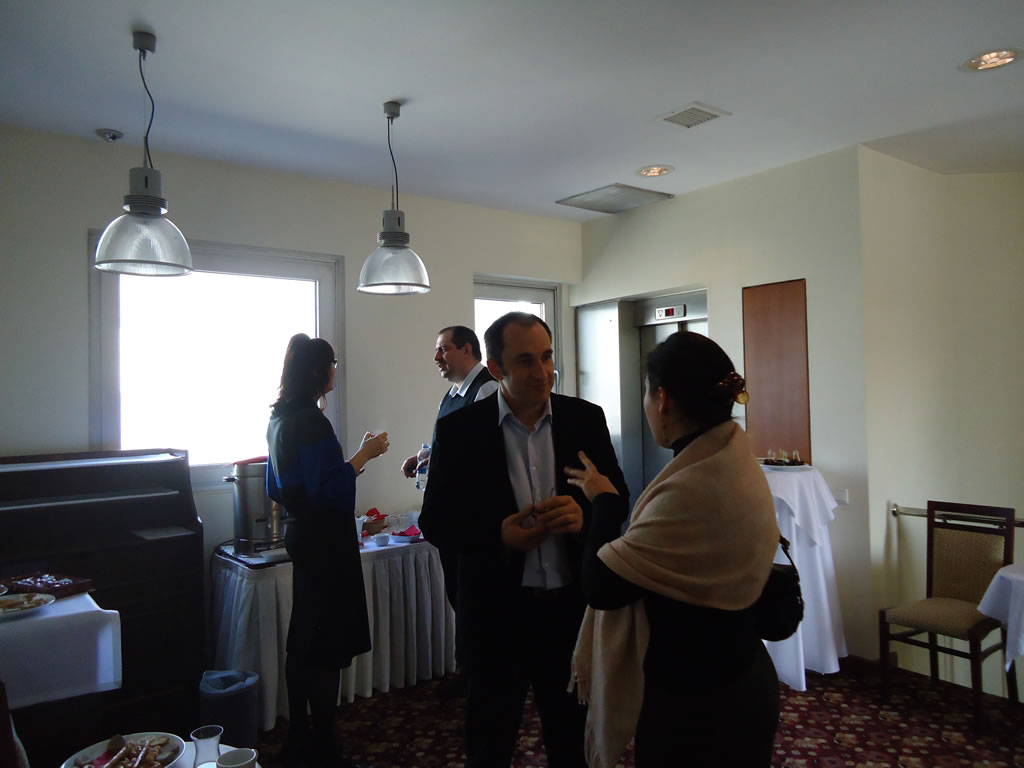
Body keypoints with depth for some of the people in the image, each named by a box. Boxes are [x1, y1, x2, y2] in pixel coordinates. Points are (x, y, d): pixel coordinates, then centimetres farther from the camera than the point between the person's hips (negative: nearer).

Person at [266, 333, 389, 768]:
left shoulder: (280, 418, 10)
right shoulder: (310, 421, -19)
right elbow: (329, 489, -23)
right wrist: (363, 455, -15)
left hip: (301, 534, 10)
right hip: (324, 540, -10)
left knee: (305, 640, 17)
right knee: (327, 643, -1)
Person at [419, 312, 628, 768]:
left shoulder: (586, 419, -3)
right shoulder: (459, 429, -8)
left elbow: (618, 496, 2)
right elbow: (435, 522, -4)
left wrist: (585, 514, -21)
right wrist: (496, 536, -22)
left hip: (573, 606, 2)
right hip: (495, 612, -1)